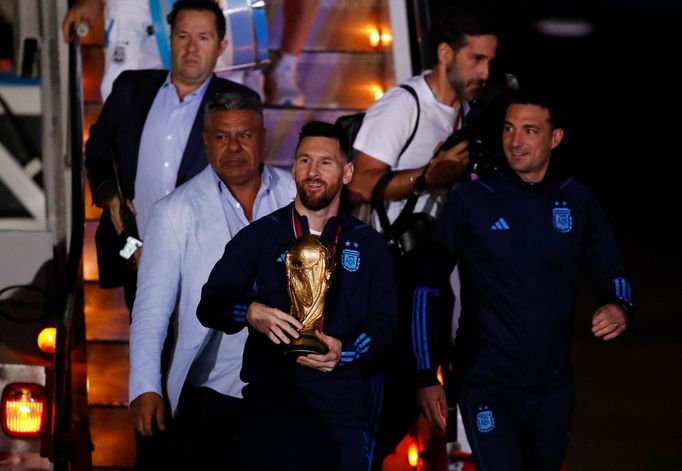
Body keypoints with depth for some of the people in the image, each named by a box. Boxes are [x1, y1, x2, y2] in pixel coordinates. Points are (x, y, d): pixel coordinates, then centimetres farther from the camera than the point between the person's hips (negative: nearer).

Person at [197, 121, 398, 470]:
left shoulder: (368, 245, 13)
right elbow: (211, 304, 3)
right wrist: (250, 313, -19)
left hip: (341, 408, 1)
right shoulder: (258, 237, 9)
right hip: (270, 400, -1)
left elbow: (383, 320, 8)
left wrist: (345, 352, -13)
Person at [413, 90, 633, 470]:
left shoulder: (577, 201, 2)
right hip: (487, 382, -4)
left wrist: (620, 307, -11)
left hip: (553, 385, 4)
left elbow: (611, 271, 13)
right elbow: (428, 286, -3)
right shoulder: (472, 201, -6)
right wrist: (426, 376, -7)